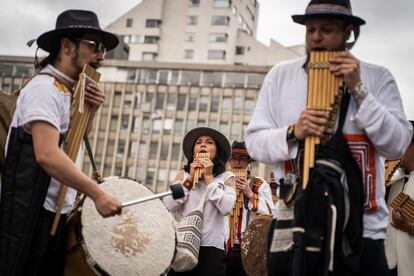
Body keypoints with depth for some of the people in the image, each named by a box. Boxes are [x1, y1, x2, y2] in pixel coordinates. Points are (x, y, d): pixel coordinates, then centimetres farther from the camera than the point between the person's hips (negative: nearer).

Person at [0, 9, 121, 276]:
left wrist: (92, 110, 4)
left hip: (56, 210, 9)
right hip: (29, 211, -9)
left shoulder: (71, 91, 13)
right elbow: (47, 155, -27)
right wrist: (98, 194, -26)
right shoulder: (45, 88, -16)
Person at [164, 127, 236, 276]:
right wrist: (190, 178, -3)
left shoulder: (226, 177, 5)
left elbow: (226, 208, -11)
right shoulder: (183, 174, 12)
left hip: (211, 247, -2)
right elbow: (168, 207, 0)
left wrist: (209, 177, -8)